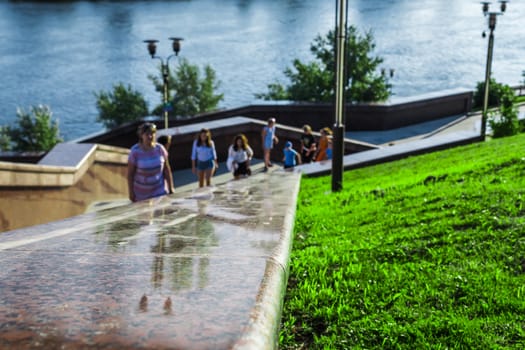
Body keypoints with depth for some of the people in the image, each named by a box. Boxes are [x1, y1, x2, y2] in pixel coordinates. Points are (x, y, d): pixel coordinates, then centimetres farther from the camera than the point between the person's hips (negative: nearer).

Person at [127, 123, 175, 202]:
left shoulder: (160, 149, -10)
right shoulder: (135, 151, -17)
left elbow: (166, 169, -3)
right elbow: (130, 173, -11)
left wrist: (171, 189, -1)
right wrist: (131, 193, -10)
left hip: (159, 190, 1)